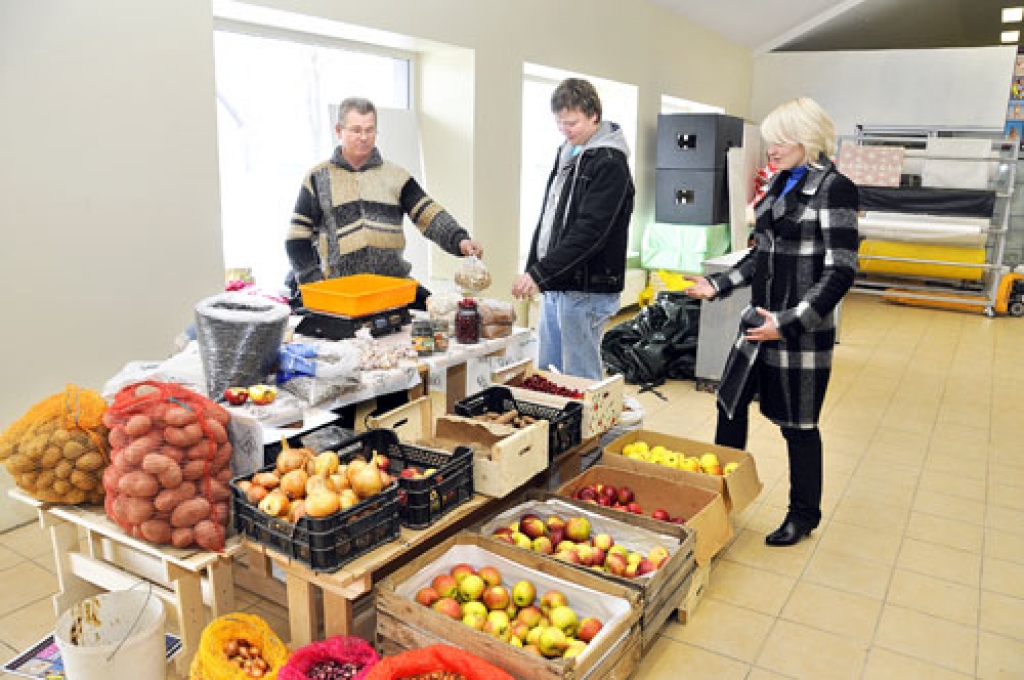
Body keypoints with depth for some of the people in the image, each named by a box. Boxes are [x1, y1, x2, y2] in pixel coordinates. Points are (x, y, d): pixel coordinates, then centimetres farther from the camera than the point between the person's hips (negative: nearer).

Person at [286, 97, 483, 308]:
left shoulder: (395, 176, 13)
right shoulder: (318, 179, 10)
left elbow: (430, 215, 4)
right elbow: (298, 238, 11)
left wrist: (459, 240, -15)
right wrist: (313, 282, -1)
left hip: (394, 283, 1)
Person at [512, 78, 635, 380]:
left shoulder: (609, 164, -13)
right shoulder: (566, 152, 14)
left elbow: (589, 231, -22)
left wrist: (540, 273, -25)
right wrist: (532, 269, 13)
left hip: (586, 290, -9)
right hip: (555, 287, 9)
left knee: (580, 380, 0)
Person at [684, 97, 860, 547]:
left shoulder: (833, 188, -13)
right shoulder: (779, 185, 10)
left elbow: (840, 271, -17)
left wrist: (789, 322, -22)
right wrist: (717, 285, 8)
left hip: (802, 330, -8)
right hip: (759, 321, 8)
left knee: (798, 424, 7)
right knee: (731, 403, 13)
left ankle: (804, 514, 28)